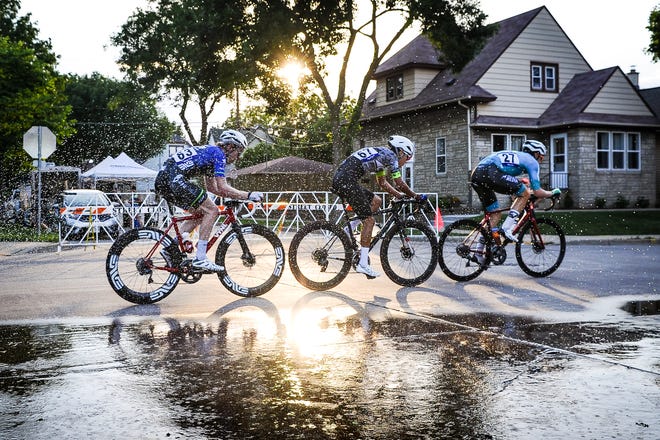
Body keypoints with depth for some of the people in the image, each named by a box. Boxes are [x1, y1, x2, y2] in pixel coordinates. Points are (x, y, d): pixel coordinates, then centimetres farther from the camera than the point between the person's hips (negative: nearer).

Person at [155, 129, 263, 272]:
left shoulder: (209, 152, 27)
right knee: (211, 211, -5)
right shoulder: (218, 154, -1)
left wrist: (239, 195, 26)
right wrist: (248, 195, -3)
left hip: (162, 180, 10)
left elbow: (211, 187, 32)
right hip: (175, 178, -10)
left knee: (200, 213, 20)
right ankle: (200, 258, -8)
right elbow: (222, 188, -9)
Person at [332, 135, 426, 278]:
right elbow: (400, 184, -2)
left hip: (338, 180, 9)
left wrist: (400, 196, 29)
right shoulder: (390, 156, -1)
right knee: (369, 220, -5)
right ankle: (363, 264, -6)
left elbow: (382, 183, 33)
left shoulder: (381, 155, 26)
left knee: (376, 201, 18)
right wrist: (416, 196, 11)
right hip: (347, 181, -9)